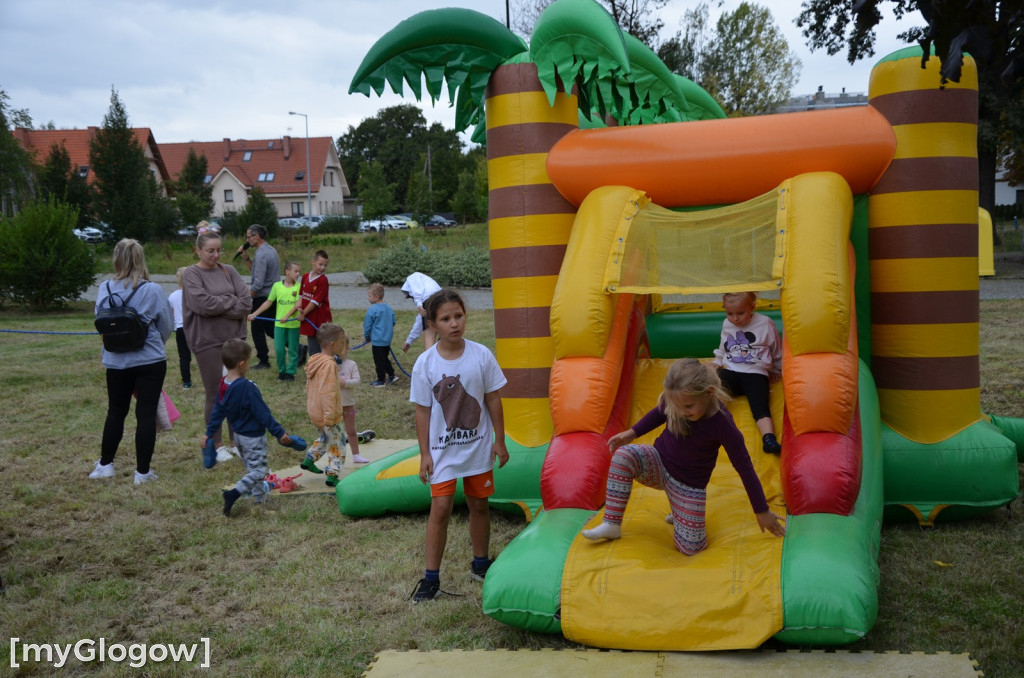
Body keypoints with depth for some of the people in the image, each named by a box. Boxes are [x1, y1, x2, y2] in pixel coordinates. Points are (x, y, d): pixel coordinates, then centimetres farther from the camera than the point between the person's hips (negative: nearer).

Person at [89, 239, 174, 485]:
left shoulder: (105, 289, -5)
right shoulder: (152, 290, -13)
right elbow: (167, 326, -2)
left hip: (116, 362, 3)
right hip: (150, 361, -3)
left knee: (116, 412, 19)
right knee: (146, 414, 4)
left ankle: (105, 464, 27)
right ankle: (142, 471, 8)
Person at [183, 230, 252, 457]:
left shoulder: (228, 271, 7)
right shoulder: (192, 274, -4)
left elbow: (247, 302, -2)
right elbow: (202, 303, -19)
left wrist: (219, 307, -13)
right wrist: (232, 301, -8)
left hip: (234, 338, 4)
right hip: (208, 342, -4)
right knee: (215, 395, 4)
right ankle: (216, 445, 16)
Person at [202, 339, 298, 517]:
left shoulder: (223, 384, -3)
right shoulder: (248, 388, -26)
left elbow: (218, 410, 6)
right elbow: (263, 413, -22)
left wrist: (209, 433, 15)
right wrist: (279, 433, -15)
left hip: (239, 435, 9)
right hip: (253, 437, -9)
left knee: (252, 468, 21)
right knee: (258, 471, -2)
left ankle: (259, 498, 28)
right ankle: (233, 493, -17)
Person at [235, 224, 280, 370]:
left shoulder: (261, 254, -19)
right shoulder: (271, 250, 11)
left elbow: (258, 283, -23)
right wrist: (246, 257, 9)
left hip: (262, 297, -9)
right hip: (273, 296, 9)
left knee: (258, 330, 4)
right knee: (270, 328, 15)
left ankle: (264, 362, 11)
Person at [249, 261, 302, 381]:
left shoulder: (298, 287, -6)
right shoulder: (277, 286, 1)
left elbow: (298, 304, -13)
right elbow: (268, 302, 8)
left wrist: (287, 316, -26)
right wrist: (254, 314, 5)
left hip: (294, 324, -2)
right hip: (279, 324, 2)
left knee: (293, 350, 6)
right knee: (279, 349, 4)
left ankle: (291, 372, 19)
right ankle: (282, 371, 23)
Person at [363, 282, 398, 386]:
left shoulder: (372, 310, -17)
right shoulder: (389, 308, 2)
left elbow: (367, 326, -8)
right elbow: (394, 321, 12)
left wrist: (367, 338, 7)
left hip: (377, 340, -7)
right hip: (388, 340, 7)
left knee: (379, 361, 3)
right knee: (385, 358, 21)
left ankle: (381, 380, 10)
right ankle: (392, 375, 19)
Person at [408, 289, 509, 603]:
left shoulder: (481, 355, -8)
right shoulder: (425, 363, -10)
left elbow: (493, 400, -1)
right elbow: (423, 410, -5)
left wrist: (499, 441, 1)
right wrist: (424, 454, -4)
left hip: (478, 447, 2)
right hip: (442, 450, -2)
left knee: (479, 505, 15)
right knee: (440, 507, -6)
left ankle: (480, 564, 34)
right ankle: (431, 578, 3)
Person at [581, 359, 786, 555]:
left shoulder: (722, 424, -28)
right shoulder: (677, 400, -18)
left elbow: (744, 468, -17)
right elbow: (658, 413, 9)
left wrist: (762, 511, -11)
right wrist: (632, 432, -4)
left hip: (689, 486, -2)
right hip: (659, 463, 2)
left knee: (690, 548, -8)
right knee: (623, 455, -30)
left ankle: (681, 510, 26)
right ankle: (612, 525, -19)